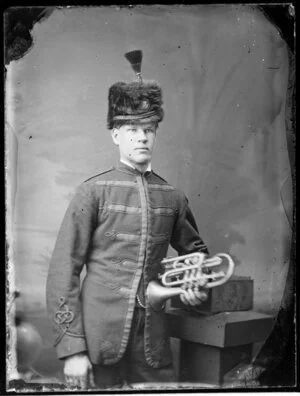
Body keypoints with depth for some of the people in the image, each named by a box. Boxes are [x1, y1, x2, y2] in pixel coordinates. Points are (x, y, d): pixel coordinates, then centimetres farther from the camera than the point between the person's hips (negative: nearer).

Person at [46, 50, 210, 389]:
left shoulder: (172, 197, 5)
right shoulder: (93, 191, -6)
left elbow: (194, 250, 23)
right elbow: (63, 272, -7)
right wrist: (71, 348, -10)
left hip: (152, 342, 3)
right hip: (99, 338, -3)